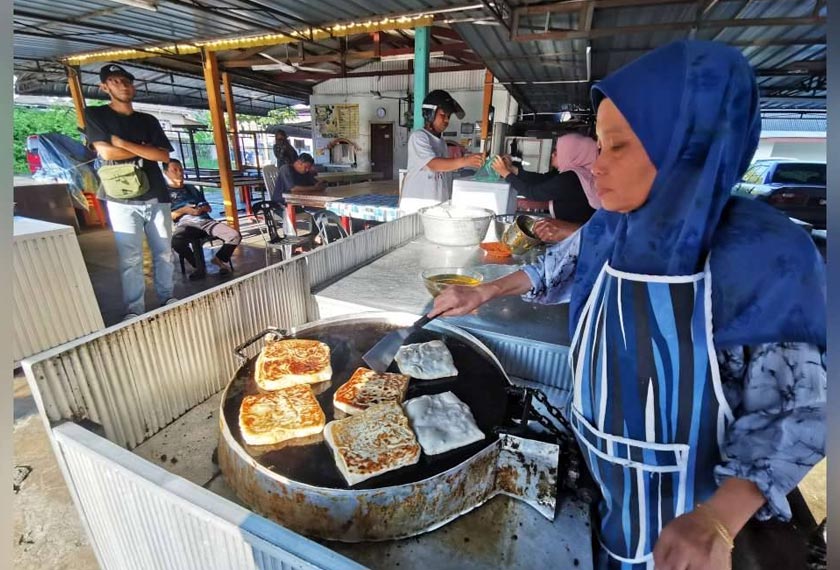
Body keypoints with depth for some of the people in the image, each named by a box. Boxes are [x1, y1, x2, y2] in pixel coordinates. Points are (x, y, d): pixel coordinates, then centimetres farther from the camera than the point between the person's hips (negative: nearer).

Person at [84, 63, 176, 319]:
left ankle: (167, 297, 20)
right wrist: (146, 149, 0)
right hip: (122, 200, -3)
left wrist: (124, 143, -6)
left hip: (157, 197, 3)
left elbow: (164, 156, 0)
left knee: (164, 252, 7)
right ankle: (134, 308, 4)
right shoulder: (95, 115, 6)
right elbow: (106, 152, -8)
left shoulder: (149, 121, 14)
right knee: (130, 258, -4)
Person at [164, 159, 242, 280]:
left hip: (205, 220, 4)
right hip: (185, 223, -3)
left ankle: (219, 259, 5)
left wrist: (202, 209, 2)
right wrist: (183, 210, -8)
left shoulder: (191, 188, 30)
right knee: (175, 241, -40)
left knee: (235, 236, -22)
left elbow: (208, 207, 25)